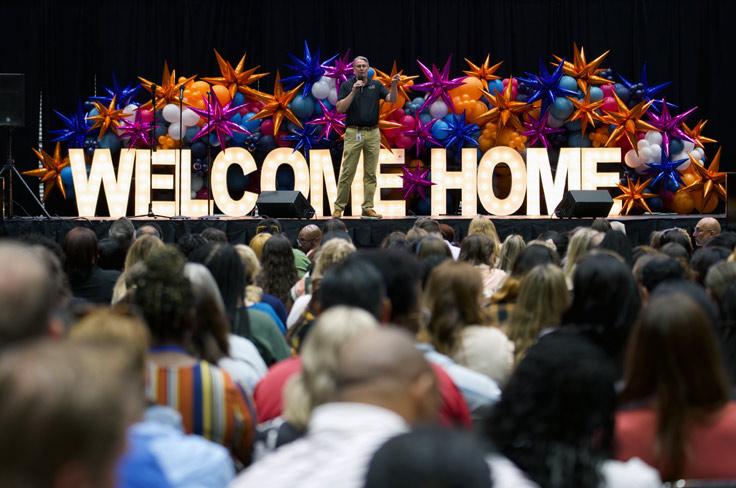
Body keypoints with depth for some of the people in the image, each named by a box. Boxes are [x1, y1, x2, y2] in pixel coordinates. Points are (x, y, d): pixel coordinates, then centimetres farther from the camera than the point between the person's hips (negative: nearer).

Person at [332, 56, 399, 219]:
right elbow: (340, 108, -8)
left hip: (372, 133, 3)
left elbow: (392, 99, -3)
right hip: (353, 133, -3)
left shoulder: (376, 85, 8)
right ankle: (339, 207, 3)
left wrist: (394, 85, -21)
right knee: (347, 172, -3)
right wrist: (353, 92, -18)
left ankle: (368, 208, 6)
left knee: (370, 173, 3)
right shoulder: (347, 85, 1)